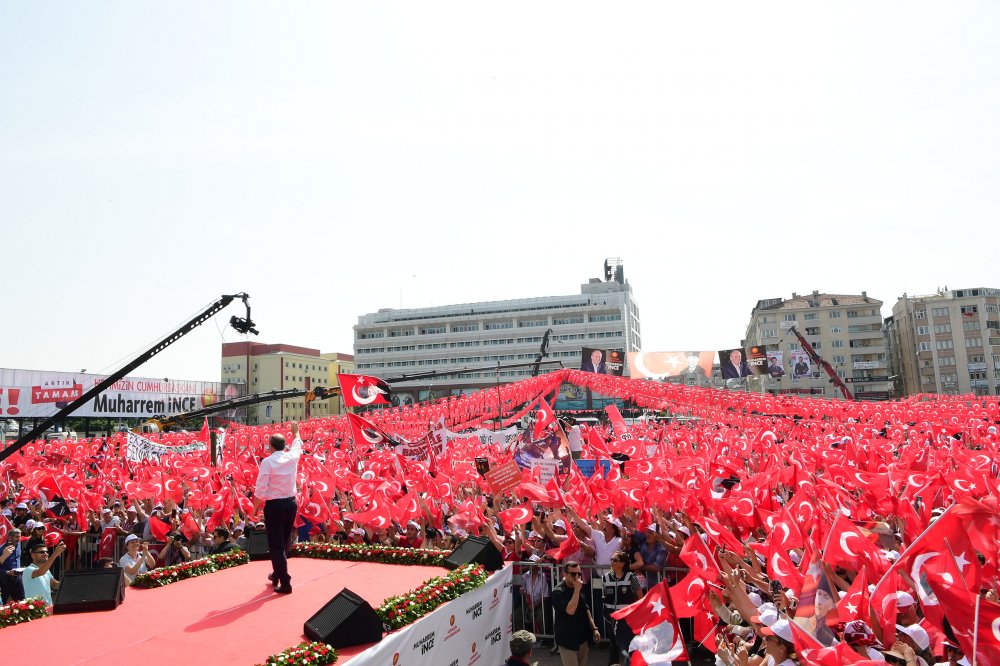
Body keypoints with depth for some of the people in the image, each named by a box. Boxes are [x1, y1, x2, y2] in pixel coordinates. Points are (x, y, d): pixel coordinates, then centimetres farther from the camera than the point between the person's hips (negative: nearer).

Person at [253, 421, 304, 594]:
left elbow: (260, 489, -16)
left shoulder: (267, 461, -14)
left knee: (276, 544, 2)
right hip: (291, 503, 5)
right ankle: (277, 575, 36)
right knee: (285, 542, 20)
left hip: (274, 505, -5)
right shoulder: (292, 457, 0)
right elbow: (297, 444, 25)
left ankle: (285, 583, 2)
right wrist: (295, 432, 43)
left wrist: (255, 507, -2)